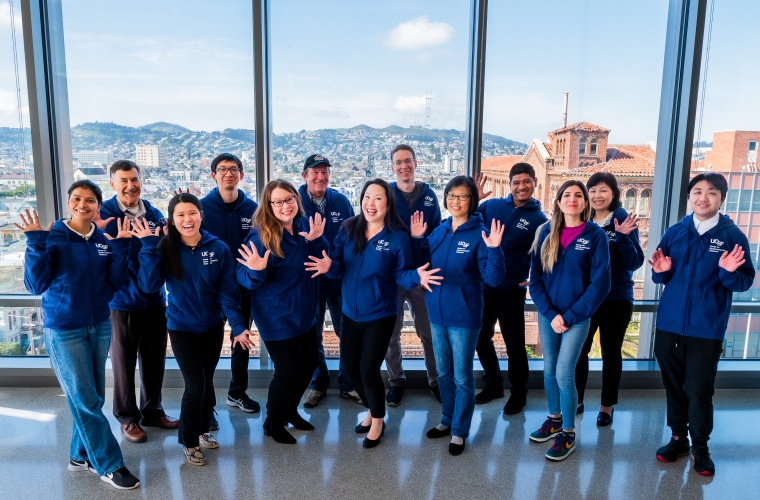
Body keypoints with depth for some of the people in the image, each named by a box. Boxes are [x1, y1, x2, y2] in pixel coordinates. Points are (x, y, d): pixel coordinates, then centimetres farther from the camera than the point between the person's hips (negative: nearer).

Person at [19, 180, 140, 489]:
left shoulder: (105, 240, 2)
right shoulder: (52, 237, -9)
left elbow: (114, 284, -1)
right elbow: (36, 285, -15)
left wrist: (121, 248, -10)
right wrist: (35, 244, -24)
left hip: (99, 326, 4)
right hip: (64, 329, -4)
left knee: (90, 398, 12)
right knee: (86, 400, 0)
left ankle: (81, 455, 30)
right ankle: (109, 465, 10)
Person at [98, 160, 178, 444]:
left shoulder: (154, 214, 5)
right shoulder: (104, 215, -8)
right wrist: (99, 229, -33)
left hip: (154, 300, 4)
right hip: (121, 301, -4)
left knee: (155, 359, 15)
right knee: (124, 362, 9)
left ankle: (152, 411, 33)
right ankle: (128, 418, 27)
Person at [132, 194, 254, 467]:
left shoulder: (218, 248, -10)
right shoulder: (166, 249, -9)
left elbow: (228, 291, -10)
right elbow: (149, 286, -19)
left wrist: (238, 325, -19)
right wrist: (149, 248, -24)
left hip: (213, 326, 2)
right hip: (182, 327, -2)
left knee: (207, 382, 15)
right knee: (195, 385, -4)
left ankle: (202, 430, 39)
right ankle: (189, 442, 19)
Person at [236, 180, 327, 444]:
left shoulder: (305, 225, -2)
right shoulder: (260, 235, -19)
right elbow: (244, 278, -16)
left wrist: (317, 241, -15)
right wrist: (256, 271, -39)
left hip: (305, 311, 7)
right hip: (277, 316, -7)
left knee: (308, 364, 18)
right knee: (288, 370, 1)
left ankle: (290, 410, 42)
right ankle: (272, 422, 28)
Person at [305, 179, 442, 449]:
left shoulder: (398, 236, -12)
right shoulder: (348, 229, -2)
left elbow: (401, 274, -11)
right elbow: (340, 265, -4)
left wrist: (417, 276, -32)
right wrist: (329, 265, -26)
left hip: (380, 315, -4)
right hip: (350, 312, 4)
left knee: (368, 369, -1)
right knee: (351, 369, 12)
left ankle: (378, 421, 28)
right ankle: (371, 410, 41)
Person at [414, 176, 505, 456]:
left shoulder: (479, 235, -12)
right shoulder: (439, 231, 4)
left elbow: (493, 280, -18)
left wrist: (494, 250, -32)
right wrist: (416, 240, -1)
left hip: (464, 316, -5)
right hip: (437, 313, 6)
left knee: (462, 376, 8)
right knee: (443, 372, 19)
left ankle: (460, 431, 25)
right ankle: (447, 419, 38)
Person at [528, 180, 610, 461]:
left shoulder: (596, 235, -7)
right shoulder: (546, 232, 1)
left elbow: (600, 284, -9)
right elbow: (535, 278, 0)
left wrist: (570, 316, -12)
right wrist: (550, 314, -9)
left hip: (577, 317, -3)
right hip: (547, 315, 4)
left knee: (564, 374, -3)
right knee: (549, 370, 14)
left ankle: (568, 434, 16)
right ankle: (554, 420, 34)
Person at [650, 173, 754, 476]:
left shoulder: (733, 235, -4)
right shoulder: (674, 232, 3)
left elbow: (745, 282, -4)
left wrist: (729, 272, -24)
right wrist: (660, 271, -13)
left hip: (707, 330, -3)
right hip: (669, 325, 3)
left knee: (699, 391, 5)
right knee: (673, 385, 14)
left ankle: (700, 446, 25)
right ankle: (678, 438, 32)